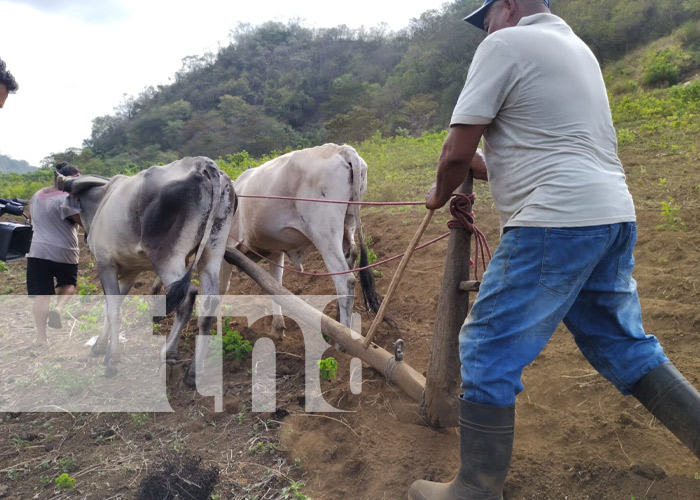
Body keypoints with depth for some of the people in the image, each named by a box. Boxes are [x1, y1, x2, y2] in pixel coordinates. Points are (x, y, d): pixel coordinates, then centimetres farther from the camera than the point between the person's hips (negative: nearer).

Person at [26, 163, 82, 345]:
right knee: (68, 284, 21)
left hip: (37, 252, 5)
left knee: (41, 295, 5)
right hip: (64, 253, -5)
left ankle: (41, 336, 2)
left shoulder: (37, 196, 13)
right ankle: (58, 308, -7)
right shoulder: (67, 198, -12)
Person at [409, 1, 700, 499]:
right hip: (613, 215, 10)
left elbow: (457, 154, -8)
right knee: (624, 345, 20)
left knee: (487, 352, -1)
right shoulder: (576, 48, 24)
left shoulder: (506, 44, -3)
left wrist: (440, 195, 12)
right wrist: (486, 168, 27)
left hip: (556, 222, -9)